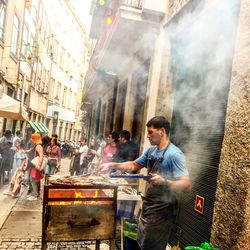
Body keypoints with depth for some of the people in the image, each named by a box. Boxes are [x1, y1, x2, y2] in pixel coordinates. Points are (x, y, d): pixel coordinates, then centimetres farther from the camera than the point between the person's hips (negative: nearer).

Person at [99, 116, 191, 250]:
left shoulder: (174, 154, -20)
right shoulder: (151, 150, 6)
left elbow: (186, 185, -26)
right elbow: (133, 165, 16)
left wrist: (163, 182, -41)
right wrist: (112, 164, 5)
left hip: (161, 211, -8)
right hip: (147, 206, 8)